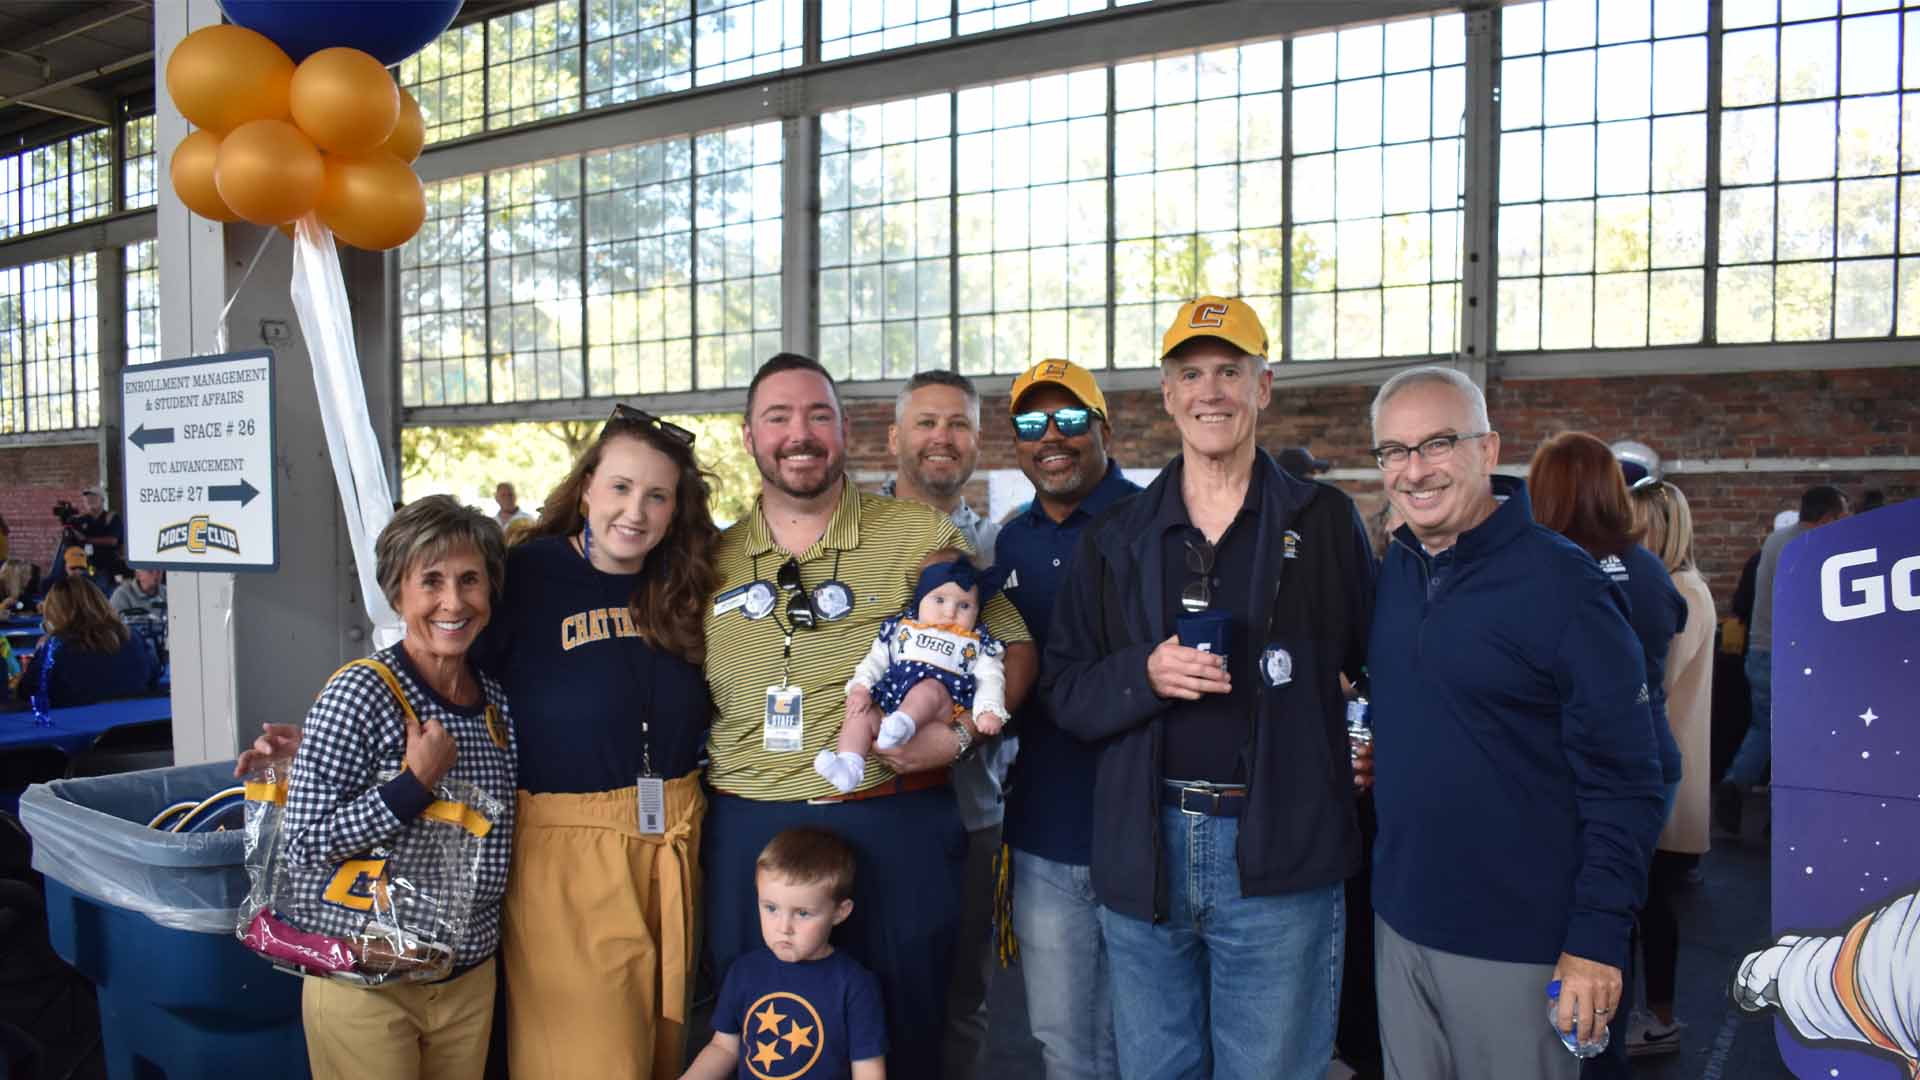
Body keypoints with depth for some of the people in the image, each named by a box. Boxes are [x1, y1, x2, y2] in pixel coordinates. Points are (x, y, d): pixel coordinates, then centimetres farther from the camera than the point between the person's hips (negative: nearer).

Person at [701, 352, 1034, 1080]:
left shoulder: (923, 536, -2)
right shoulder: (712, 561, 6)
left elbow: (1012, 647, 1)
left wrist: (960, 732, -14)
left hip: (894, 828, -2)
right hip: (747, 832, 3)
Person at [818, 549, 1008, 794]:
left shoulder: (978, 644, 18)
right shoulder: (899, 628, 22)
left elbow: (990, 678, 7)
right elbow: (875, 660, 19)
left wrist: (989, 710, -14)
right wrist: (860, 688, -1)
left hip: (941, 711, -3)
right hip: (888, 705, 3)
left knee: (929, 688, -33)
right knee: (861, 715, -21)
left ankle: (902, 724, -59)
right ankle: (848, 766, -34)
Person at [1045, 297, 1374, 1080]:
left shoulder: (1325, 523, 2)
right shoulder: (1116, 537, 7)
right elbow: (1066, 692, 4)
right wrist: (1145, 673, -13)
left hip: (1278, 859, -2)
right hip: (1145, 851, 3)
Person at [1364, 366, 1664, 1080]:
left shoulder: (1561, 584, -15)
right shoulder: (1392, 568, 4)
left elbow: (1625, 785, -14)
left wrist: (1598, 938, -15)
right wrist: (1369, 750, 3)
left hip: (1517, 946, -6)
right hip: (1399, 921, 6)